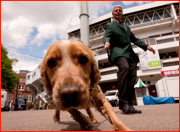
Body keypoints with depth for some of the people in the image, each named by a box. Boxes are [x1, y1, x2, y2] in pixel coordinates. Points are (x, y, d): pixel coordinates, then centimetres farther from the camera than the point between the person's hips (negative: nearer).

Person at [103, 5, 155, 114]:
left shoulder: (126, 27, 33)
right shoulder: (109, 25, 15)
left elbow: (134, 39, 31)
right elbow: (107, 36, -5)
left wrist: (146, 46, 17)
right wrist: (107, 42, -30)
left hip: (131, 53, 7)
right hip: (118, 52, -6)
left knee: (132, 78, -5)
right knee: (124, 67, -35)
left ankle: (129, 105, 2)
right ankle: (123, 103, -34)